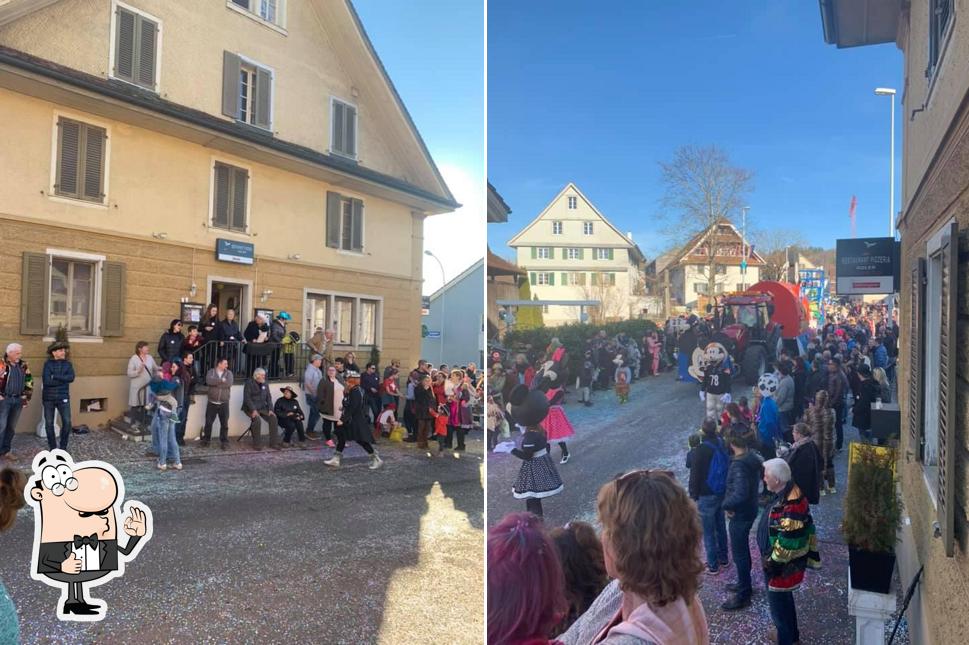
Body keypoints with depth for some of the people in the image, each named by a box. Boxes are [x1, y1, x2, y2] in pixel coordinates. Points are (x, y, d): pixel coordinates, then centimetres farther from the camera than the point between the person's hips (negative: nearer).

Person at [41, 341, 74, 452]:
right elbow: (46, 381, -15)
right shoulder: (48, 364, -2)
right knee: (49, 424, 4)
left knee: (67, 422, -8)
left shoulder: (68, 364, 5)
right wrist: (63, 379, -11)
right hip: (49, 398, -1)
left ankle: (63, 446, 6)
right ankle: (53, 447, 17)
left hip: (63, 397, 1)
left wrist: (55, 376, -16)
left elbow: (71, 378, -13)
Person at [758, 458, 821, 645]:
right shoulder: (787, 494, -1)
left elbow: (787, 542, -30)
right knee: (784, 599, 26)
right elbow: (806, 526, 13)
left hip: (783, 565, -10)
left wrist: (772, 561, -18)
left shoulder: (790, 505, -32)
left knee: (778, 603, 7)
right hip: (785, 562, 10)